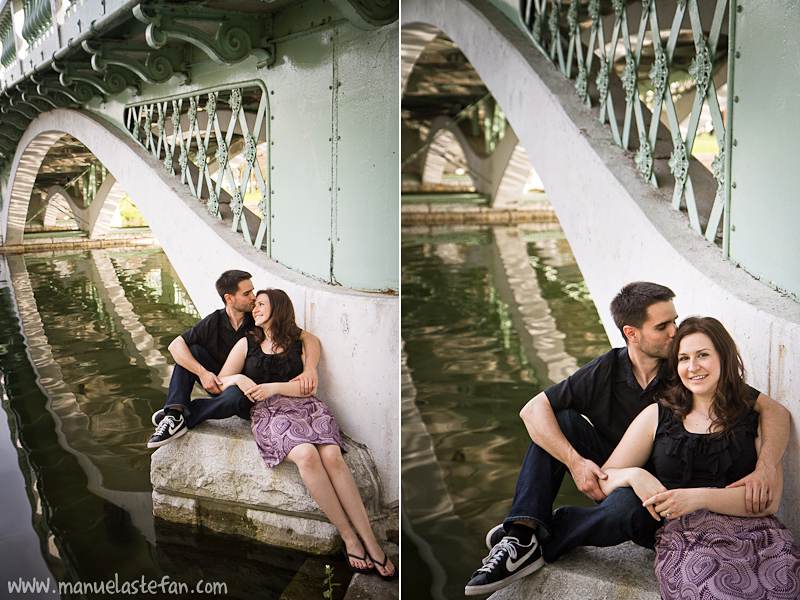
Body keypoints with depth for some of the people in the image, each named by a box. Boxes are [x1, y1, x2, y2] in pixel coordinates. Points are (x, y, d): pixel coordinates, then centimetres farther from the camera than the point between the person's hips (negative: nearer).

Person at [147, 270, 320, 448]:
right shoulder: (214, 322, -4)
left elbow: (309, 338, -14)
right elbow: (175, 345, -10)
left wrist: (310, 369, -35)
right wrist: (202, 372, -26)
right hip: (219, 384, 3)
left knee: (235, 397, -38)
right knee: (191, 351, -14)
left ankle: (178, 416, -21)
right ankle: (176, 410, -28)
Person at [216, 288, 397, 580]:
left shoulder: (300, 342, 15)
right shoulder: (247, 344, 17)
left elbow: (309, 387, 6)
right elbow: (220, 383, 16)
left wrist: (274, 387, -8)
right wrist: (238, 379, -6)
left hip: (305, 406, 1)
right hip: (269, 413, -1)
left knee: (332, 455, -30)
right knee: (306, 454, -34)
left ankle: (370, 540, -31)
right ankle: (348, 536, -26)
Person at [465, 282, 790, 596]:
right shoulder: (606, 370, -8)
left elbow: (775, 411, -15)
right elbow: (533, 409, -13)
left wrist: (765, 468, -35)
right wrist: (575, 461, -27)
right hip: (610, 475, 3)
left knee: (624, 505, -39)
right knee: (559, 421, -16)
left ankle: (533, 541, -15)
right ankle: (524, 532, -26)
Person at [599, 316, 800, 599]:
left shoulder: (757, 414, 14)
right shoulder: (657, 415, 15)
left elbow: (769, 500, 2)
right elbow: (603, 481, 14)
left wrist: (699, 498, -12)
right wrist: (634, 475, -9)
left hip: (754, 530, 1)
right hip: (684, 532, -1)